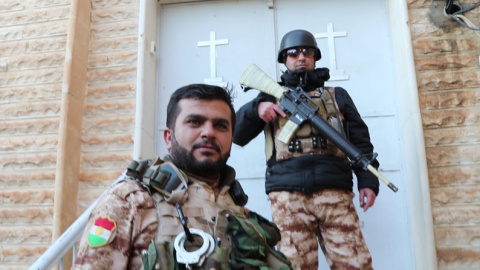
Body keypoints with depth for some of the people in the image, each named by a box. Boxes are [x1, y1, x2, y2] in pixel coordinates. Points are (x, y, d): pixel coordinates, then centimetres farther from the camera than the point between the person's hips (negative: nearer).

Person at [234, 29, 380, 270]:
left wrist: (368, 181, 1)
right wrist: (255, 108, -4)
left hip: (334, 192, 1)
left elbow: (360, 141, 16)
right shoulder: (272, 96, 21)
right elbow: (236, 135, 15)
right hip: (287, 195, 0)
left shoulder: (337, 95, 24)